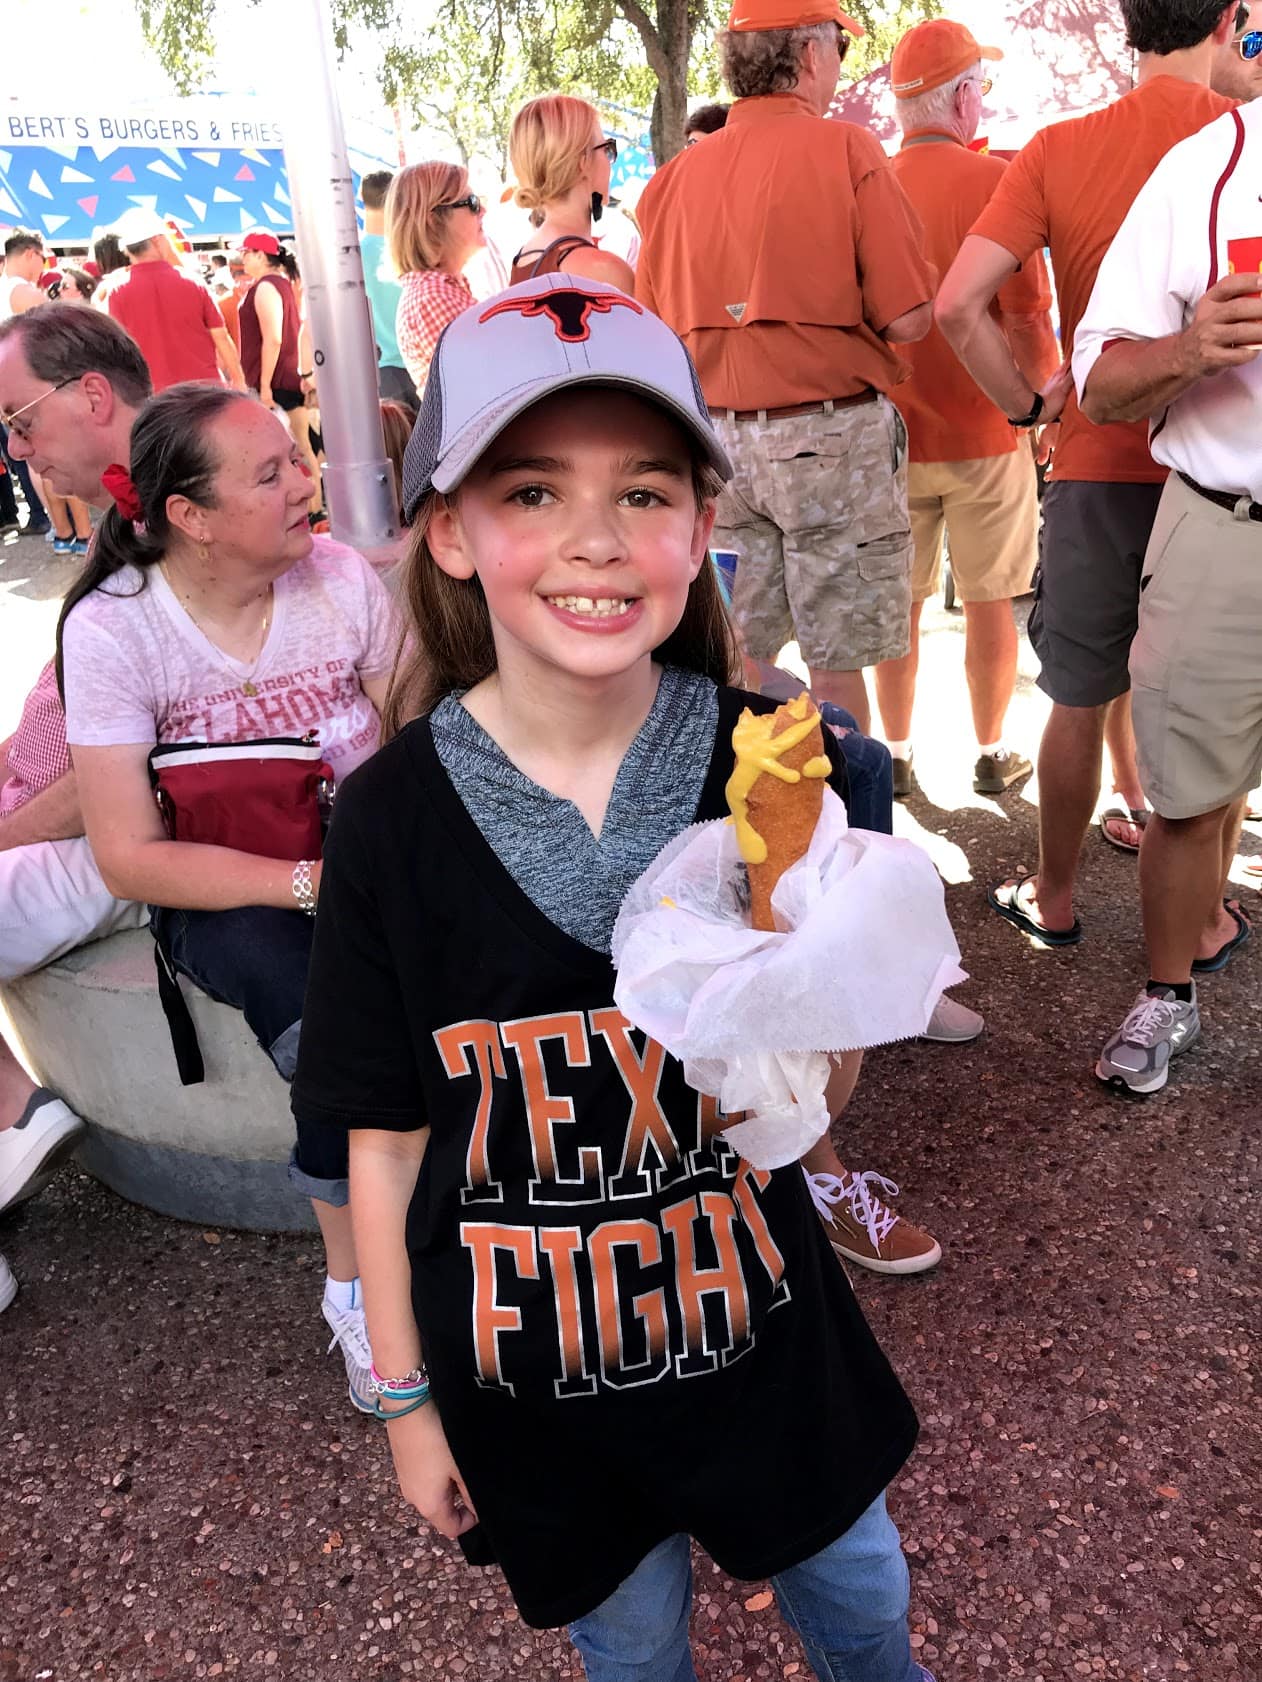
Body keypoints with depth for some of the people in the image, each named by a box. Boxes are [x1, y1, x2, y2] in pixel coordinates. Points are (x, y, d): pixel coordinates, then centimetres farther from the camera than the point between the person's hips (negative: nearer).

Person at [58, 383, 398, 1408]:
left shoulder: (342, 577, -5)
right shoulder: (113, 627, -12)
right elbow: (131, 858, -14)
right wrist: (313, 882, -25)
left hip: (363, 869, 3)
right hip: (220, 897, -2)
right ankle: (354, 1281, -9)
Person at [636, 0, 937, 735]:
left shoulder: (678, 173, 6)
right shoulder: (845, 150, -6)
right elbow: (907, 319, -10)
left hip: (720, 439, 5)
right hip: (832, 433, -4)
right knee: (838, 661, 4)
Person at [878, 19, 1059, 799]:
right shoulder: (996, 181, -10)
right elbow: (1028, 324, -12)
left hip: (892, 436, 3)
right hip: (986, 436, -3)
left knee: (899, 604, 11)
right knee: (990, 603, 9)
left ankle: (897, 754, 20)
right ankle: (993, 755, 20)